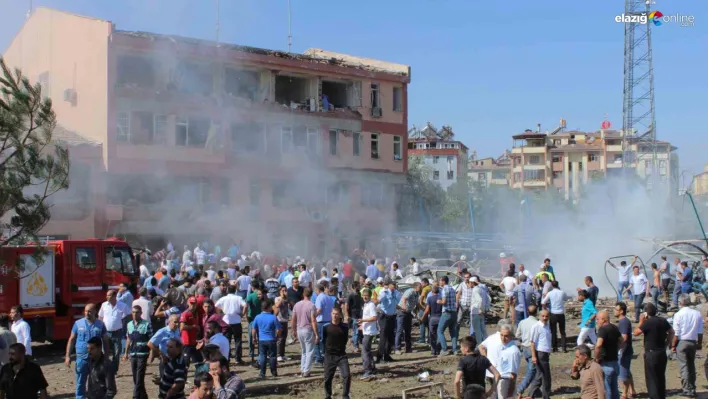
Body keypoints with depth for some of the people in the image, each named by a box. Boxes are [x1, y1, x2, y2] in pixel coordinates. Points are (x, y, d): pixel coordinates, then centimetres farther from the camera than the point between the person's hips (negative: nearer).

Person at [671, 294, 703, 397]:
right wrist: (700, 343, 15)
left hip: (681, 342, -5)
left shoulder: (678, 314, -12)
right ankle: (692, 388, 25)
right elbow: (700, 331, 4)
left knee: (684, 366, 1)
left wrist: (673, 345, -3)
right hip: (693, 342, 5)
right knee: (691, 365, 17)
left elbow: (676, 333, -12)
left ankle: (687, 389, 2)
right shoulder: (697, 314, 0)